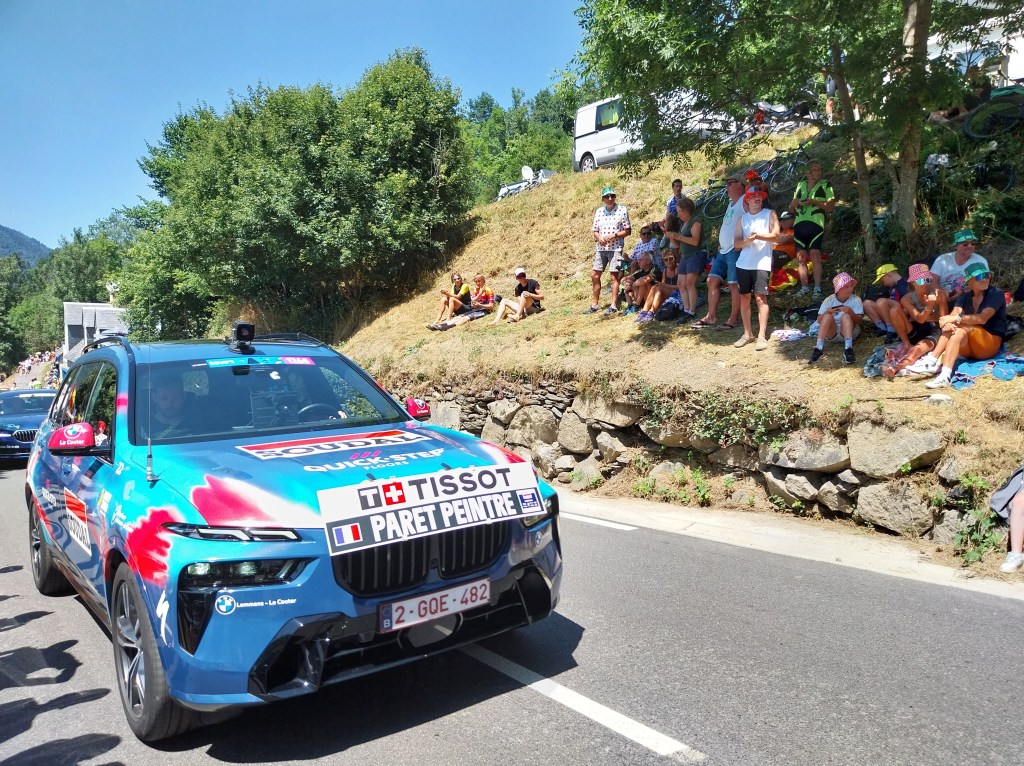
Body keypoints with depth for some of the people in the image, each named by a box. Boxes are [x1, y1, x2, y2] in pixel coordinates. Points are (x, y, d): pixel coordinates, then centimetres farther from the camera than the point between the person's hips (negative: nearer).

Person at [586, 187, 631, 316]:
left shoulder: (622, 210, -3)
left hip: (616, 247, -5)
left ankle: (614, 305, -4)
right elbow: (595, 231, 13)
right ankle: (595, 304, 16)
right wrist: (599, 238, -9)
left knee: (614, 276, -7)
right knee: (595, 276, 6)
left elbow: (628, 231, -3)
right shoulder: (599, 211, 10)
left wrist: (614, 235, -15)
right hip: (601, 248, 5)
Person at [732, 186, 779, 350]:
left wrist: (758, 236, -19)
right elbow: (736, 243, 9)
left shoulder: (770, 214, 6)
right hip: (743, 264, 4)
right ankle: (747, 334, 14)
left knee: (761, 298, -10)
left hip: (762, 264, -4)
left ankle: (762, 336, -9)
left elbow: (775, 236, -3)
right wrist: (746, 241, -13)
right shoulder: (741, 218, 14)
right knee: (744, 297, 4)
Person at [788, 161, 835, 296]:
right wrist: (794, 203, 1)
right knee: (801, 257, 2)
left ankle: (817, 288, -10)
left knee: (815, 255, -12)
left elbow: (831, 207, -1)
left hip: (815, 224, -4)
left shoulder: (825, 185, 8)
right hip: (799, 224, 4)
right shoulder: (800, 185, 19)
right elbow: (792, 209, 24)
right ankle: (804, 288, 9)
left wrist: (814, 202, -14)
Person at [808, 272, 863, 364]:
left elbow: (859, 321, -10)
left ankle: (848, 348, -42)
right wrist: (827, 312, -25)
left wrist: (851, 312, -30)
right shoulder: (829, 300, -2)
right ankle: (819, 348, -34)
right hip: (831, 332, 1)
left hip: (850, 332, -1)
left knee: (846, 315, -28)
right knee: (828, 316, -26)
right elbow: (819, 321, -5)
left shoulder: (855, 300, -4)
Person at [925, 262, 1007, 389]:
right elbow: (954, 314, -10)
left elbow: (982, 318, -21)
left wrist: (956, 319, -32)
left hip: (991, 343, -4)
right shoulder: (965, 296, 9)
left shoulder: (996, 294, -5)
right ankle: (944, 375, -51)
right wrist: (947, 322, -34)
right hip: (969, 349, 4)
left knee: (960, 327, -30)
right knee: (958, 332, -31)